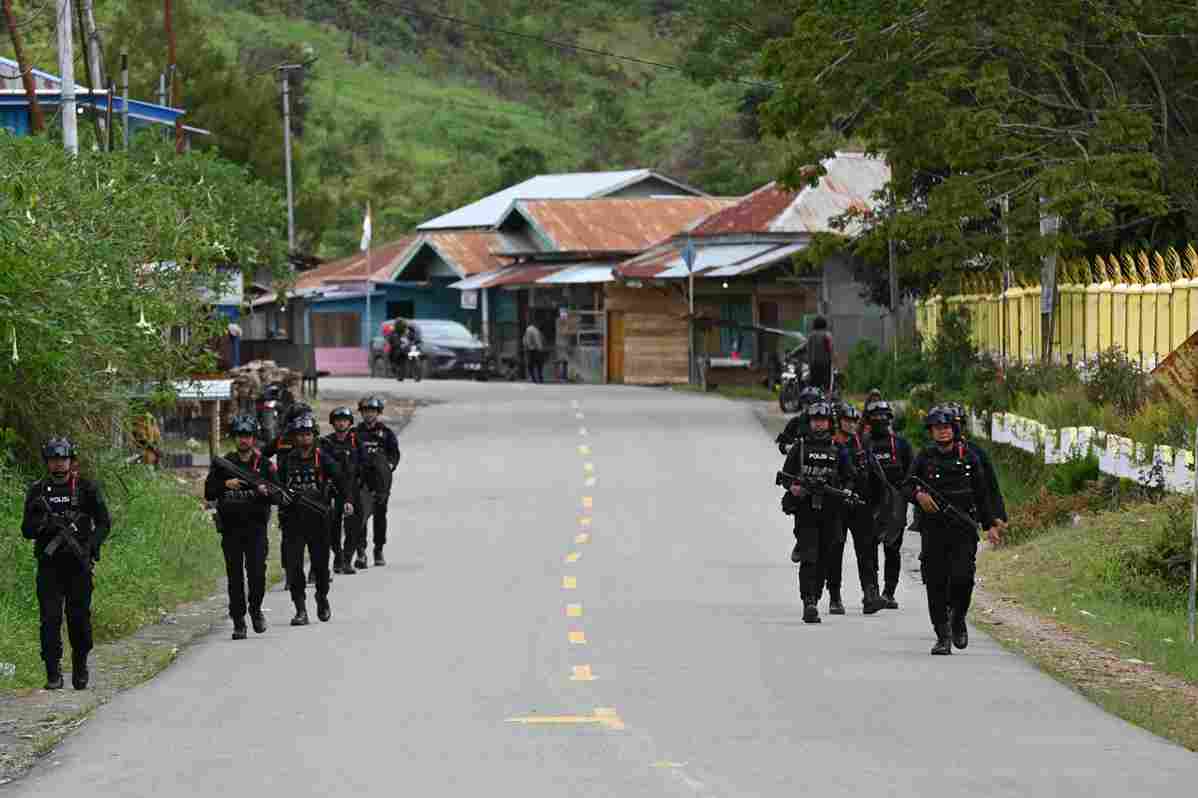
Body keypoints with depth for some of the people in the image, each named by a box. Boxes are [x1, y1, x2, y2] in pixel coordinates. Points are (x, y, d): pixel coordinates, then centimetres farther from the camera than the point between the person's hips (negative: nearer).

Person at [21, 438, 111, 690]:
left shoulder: (86, 489, 4)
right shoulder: (37, 491, 8)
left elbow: (104, 523, 3)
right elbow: (26, 530, 8)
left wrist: (90, 545, -14)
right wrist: (42, 523, -14)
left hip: (78, 564, -1)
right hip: (49, 564, 1)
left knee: (79, 618, 1)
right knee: (50, 619, -6)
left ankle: (80, 668, 18)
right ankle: (53, 674, -5)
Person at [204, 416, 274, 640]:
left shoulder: (264, 465, 7)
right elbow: (208, 493, 5)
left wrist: (266, 492, -14)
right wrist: (225, 485, -13)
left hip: (256, 526, -1)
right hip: (231, 527, 1)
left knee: (257, 572, -12)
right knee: (235, 576, 0)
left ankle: (256, 609, 13)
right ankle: (238, 622, 4)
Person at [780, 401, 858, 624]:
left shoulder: (838, 449, 9)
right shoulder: (799, 448, 6)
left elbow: (849, 477, 11)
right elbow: (785, 474, 7)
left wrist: (846, 491, -9)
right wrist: (792, 487, -13)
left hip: (830, 512, 2)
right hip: (805, 509, -2)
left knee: (823, 559, 7)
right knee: (809, 559, -12)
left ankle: (814, 599, 21)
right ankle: (809, 604, -17)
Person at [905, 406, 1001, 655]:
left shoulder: (968, 457, 7)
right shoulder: (924, 458, 4)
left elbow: (981, 494, 14)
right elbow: (908, 487, 5)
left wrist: (990, 525, 12)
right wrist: (918, 495, -18)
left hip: (964, 529, 0)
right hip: (934, 529, 0)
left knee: (962, 577, -15)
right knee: (936, 583, -2)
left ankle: (958, 619, 12)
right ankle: (943, 636, 5)